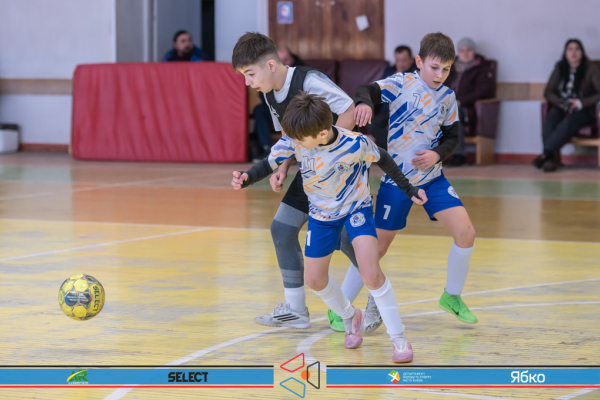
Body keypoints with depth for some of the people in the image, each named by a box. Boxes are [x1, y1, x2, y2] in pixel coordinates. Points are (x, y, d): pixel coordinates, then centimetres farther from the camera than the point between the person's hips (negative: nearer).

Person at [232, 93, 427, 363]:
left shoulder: (354, 144, -30)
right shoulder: (294, 139, -22)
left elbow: (382, 159, -11)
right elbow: (271, 163, -9)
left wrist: (409, 190, -4)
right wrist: (246, 178, -29)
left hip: (356, 207, -5)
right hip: (321, 213, 5)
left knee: (371, 274, -22)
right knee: (315, 280, 9)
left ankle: (398, 338, -9)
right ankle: (350, 318, 40)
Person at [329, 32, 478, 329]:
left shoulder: (447, 97, 3)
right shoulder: (402, 84, -11)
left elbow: (451, 137, 10)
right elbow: (368, 90, -26)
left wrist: (438, 154, -11)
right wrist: (364, 102, -49)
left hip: (432, 178, 4)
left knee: (466, 232, -8)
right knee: (377, 246, -1)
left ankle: (452, 296, 14)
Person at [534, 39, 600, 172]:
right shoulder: (560, 68, 11)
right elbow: (548, 92, 10)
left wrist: (581, 103, -18)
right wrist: (562, 103, -9)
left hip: (584, 111, -4)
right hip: (561, 109, 4)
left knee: (569, 122, -38)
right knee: (549, 121, -32)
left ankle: (546, 154, -43)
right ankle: (551, 157, -43)